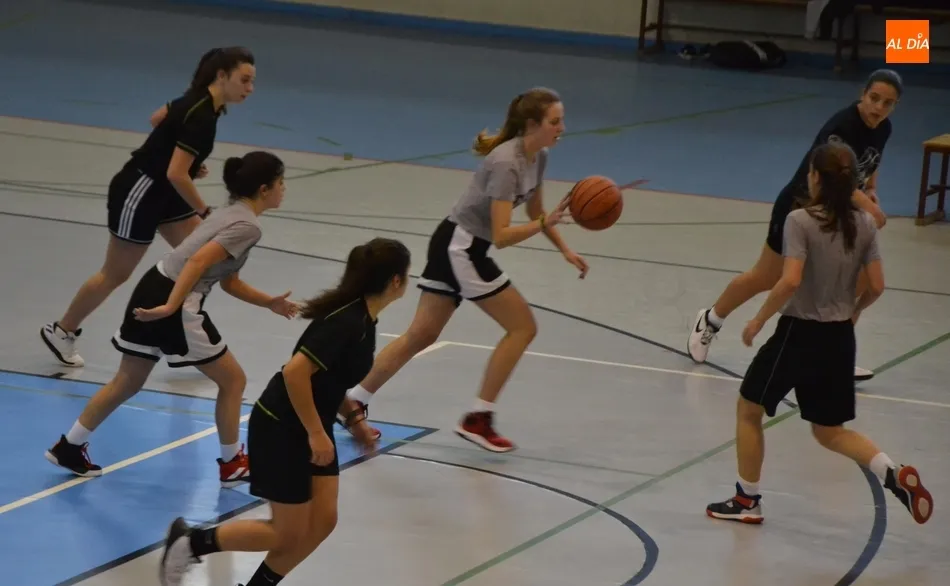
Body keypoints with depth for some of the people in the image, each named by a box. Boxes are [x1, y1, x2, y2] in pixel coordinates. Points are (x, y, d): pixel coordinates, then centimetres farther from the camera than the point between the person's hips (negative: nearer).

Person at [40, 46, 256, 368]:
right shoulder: (201, 116, -28)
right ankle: (60, 331, 23)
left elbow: (158, 118, 16)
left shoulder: (201, 101, 0)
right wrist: (206, 213, -20)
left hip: (162, 193, 9)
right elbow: (176, 174, -31)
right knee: (116, 274, 5)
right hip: (138, 192, -9)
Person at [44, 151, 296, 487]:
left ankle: (69, 448, 27)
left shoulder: (233, 213, 17)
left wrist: (270, 303, 21)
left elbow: (229, 282, 23)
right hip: (177, 304, -9)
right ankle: (232, 465, 18)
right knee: (233, 381, 8)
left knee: (127, 383, 21)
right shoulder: (248, 226, -13)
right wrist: (171, 307, -27)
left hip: (154, 288, 9)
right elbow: (199, 261, -25)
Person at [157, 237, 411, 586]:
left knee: (322, 523, 5)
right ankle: (190, 542, 11)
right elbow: (295, 371, -31)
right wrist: (316, 433, -25)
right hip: (280, 430, -9)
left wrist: (353, 417, 11)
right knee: (288, 535, 0)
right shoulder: (348, 323, -25)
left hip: (310, 428, 9)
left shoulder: (362, 319, 4)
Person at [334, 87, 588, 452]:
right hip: (459, 247, -9)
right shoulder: (507, 163, -24)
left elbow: (535, 213, 19)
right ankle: (477, 419, 0)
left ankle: (354, 403, 17)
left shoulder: (538, 156, 5)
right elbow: (501, 236, -27)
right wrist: (546, 223, -35)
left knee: (422, 335, 13)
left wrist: (565, 250, 9)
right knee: (522, 326, -5)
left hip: (456, 246, 9)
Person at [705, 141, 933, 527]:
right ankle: (894, 474, -6)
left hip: (799, 332, -6)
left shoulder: (800, 221, -16)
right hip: (840, 337, 6)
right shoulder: (864, 224, 0)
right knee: (830, 431, 18)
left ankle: (747, 501, 23)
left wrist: (758, 321, -13)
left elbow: (790, 281, -25)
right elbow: (876, 286, 1)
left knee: (748, 409, 17)